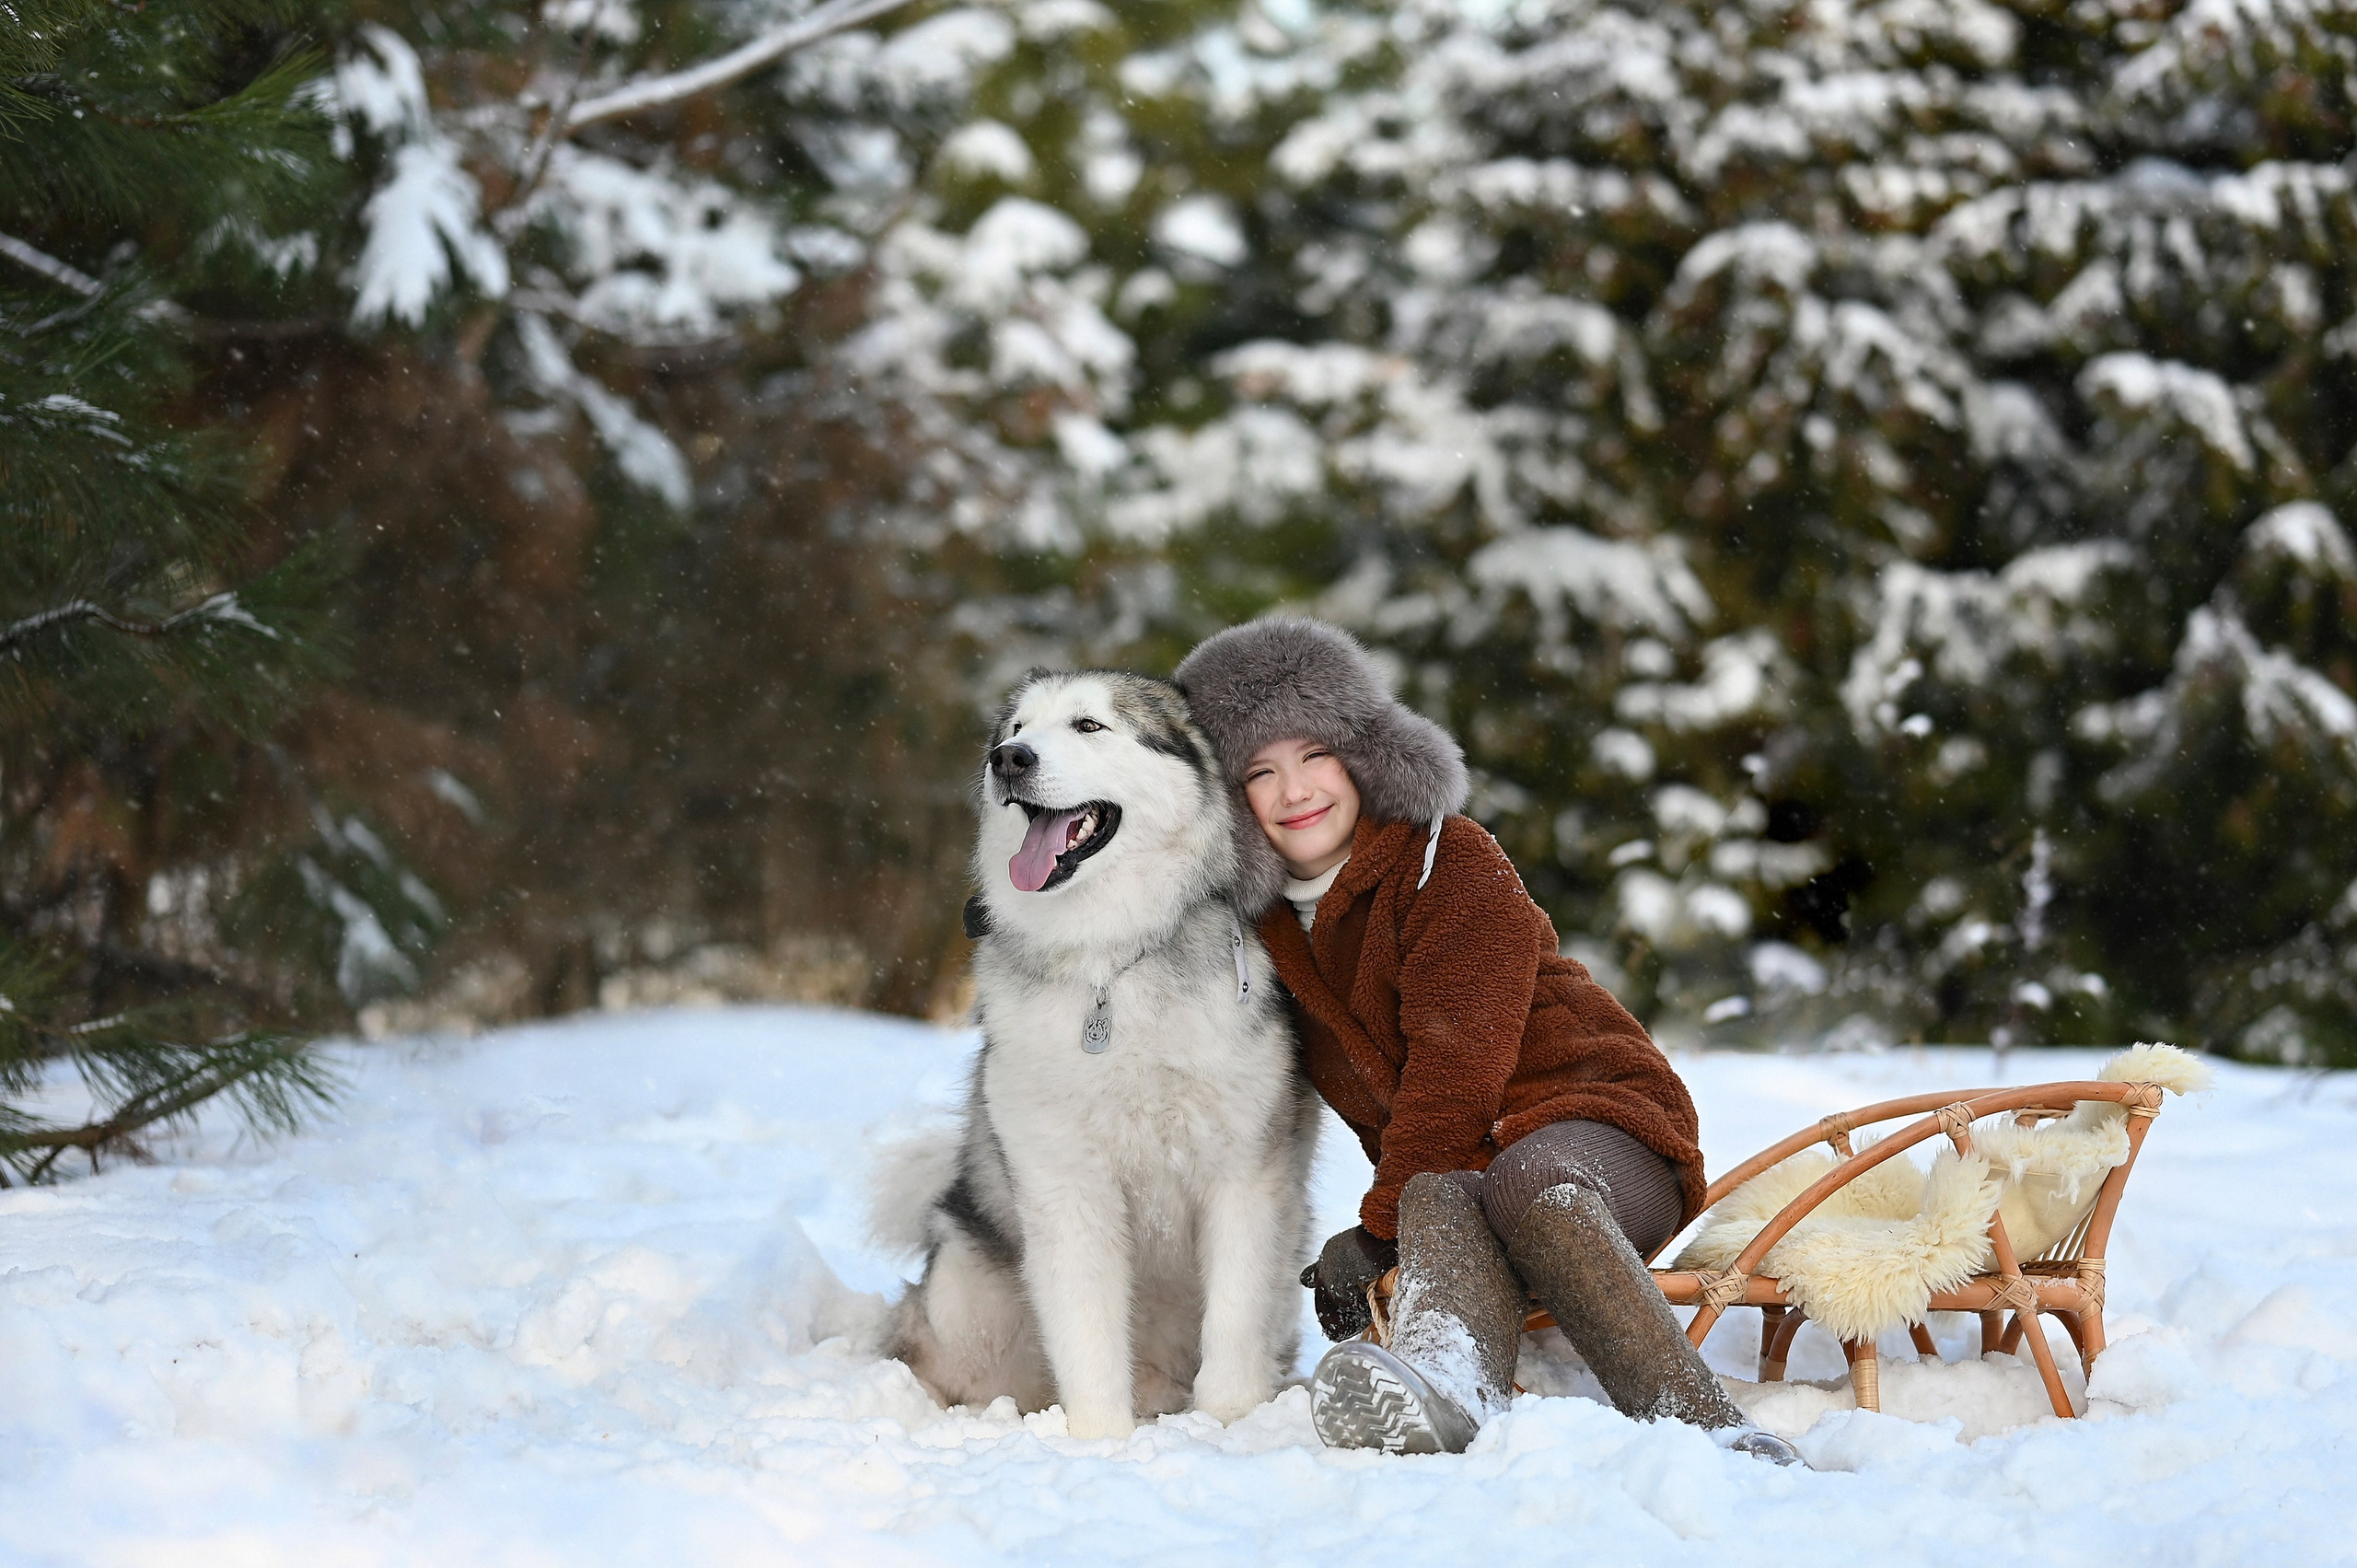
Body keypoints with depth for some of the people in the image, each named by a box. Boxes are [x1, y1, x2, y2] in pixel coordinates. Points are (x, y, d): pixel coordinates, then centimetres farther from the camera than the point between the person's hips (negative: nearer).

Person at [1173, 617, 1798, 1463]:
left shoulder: (1449, 860, -6)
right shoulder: (1269, 926, 13)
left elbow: (1455, 1067, -14)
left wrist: (1377, 1232, -12)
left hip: (1596, 1128, -4)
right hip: (1443, 1173, 4)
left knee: (1522, 1180, -38)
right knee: (1437, 1204, -32)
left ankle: (1710, 1432, -53)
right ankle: (1451, 1388, -68)